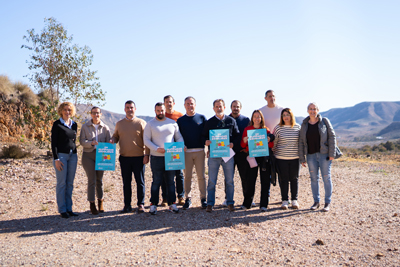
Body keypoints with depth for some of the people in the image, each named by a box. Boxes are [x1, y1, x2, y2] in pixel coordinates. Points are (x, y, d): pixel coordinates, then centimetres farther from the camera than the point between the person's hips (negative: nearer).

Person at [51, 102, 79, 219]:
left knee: (70, 183, 7)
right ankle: (62, 210, 6)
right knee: (62, 183, -2)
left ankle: (69, 208, 15)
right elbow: (53, 142, -7)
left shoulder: (74, 124, 12)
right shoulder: (57, 124, -4)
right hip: (61, 155, -5)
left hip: (72, 155, 5)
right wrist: (56, 159, -13)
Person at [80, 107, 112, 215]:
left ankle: (100, 200, 28)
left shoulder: (105, 128, 5)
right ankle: (92, 203, 6)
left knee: (99, 180, 10)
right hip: (88, 155, -1)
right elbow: (82, 141, -3)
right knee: (91, 180, -5)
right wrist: (91, 143, -21)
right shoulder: (85, 127, 2)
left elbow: (108, 142, 5)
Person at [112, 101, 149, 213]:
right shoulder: (119, 124, 11)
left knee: (140, 182, 3)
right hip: (124, 158, 3)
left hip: (139, 157, -3)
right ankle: (127, 205, 17)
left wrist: (146, 154, -8)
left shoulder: (141, 123, 1)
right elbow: (115, 136, 20)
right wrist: (113, 140, -4)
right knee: (126, 182, 9)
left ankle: (141, 205, 12)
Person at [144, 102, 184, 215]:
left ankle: (172, 204, 16)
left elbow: (179, 138, 13)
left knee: (171, 181, 8)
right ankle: (153, 204, 9)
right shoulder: (150, 124, 3)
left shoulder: (173, 123, 10)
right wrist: (157, 149, -16)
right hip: (156, 157, -2)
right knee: (156, 181, 1)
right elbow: (146, 140, -3)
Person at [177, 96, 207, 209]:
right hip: (186, 152, 1)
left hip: (200, 151, -1)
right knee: (187, 176, 4)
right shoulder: (180, 120, 10)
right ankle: (188, 199, 12)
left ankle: (203, 198, 11)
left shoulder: (202, 118, 8)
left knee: (201, 176, 2)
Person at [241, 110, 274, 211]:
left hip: (264, 158, 0)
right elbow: (242, 145, 8)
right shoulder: (247, 129, 10)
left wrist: (269, 141, -13)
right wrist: (245, 141, -12)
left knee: (265, 181, -1)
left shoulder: (266, 130, 8)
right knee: (250, 180, 1)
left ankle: (264, 204, 6)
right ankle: (247, 203, 13)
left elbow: (272, 146, 7)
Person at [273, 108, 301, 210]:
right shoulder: (278, 128, -1)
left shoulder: (298, 127, 4)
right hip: (281, 158, -1)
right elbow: (274, 142, 5)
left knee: (294, 179, 7)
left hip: (295, 158, 1)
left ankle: (294, 200, 18)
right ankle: (285, 200, 14)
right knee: (284, 179, 4)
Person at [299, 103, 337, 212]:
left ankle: (328, 202, 10)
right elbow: (301, 142, 7)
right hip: (311, 155, 3)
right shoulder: (304, 124, 6)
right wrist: (302, 158, 4)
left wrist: (332, 154, -9)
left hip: (324, 154, -2)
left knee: (326, 177, 1)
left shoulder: (324, 121, 0)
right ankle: (316, 201, 19)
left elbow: (332, 136, -3)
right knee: (314, 178, 8)